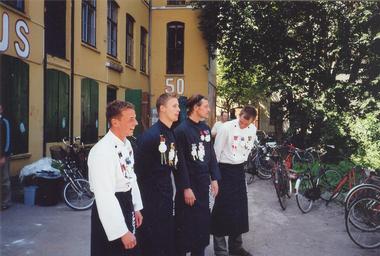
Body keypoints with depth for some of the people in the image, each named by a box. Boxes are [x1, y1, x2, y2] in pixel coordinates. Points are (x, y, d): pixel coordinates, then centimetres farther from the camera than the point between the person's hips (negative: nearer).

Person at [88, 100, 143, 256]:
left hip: (127, 205, 9)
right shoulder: (102, 151, -26)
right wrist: (122, 231, -25)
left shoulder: (127, 144, 2)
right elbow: (105, 196, -28)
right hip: (110, 210, -9)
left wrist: (136, 208, 15)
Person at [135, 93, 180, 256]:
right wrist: (144, 195, -12)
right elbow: (140, 168, -17)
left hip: (167, 193, 8)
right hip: (151, 196, -8)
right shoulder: (150, 135, -18)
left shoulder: (172, 134, 8)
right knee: (151, 242, 6)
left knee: (168, 237, 17)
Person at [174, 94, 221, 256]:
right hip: (189, 185, -6)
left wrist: (214, 178, 7)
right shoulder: (181, 130, -13)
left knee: (203, 220, 16)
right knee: (186, 223, 5)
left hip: (204, 183, 7)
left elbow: (211, 155, 12)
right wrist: (186, 187, -16)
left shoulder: (205, 128, 8)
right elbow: (180, 163, -16)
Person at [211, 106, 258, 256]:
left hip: (239, 169, 6)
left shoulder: (252, 129, -1)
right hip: (224, 169, -6)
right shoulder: (226, 127, -17)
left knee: (240, 208, 11)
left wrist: (241, 162, 15)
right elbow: (216, 151, -11)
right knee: (222, 208, -3)